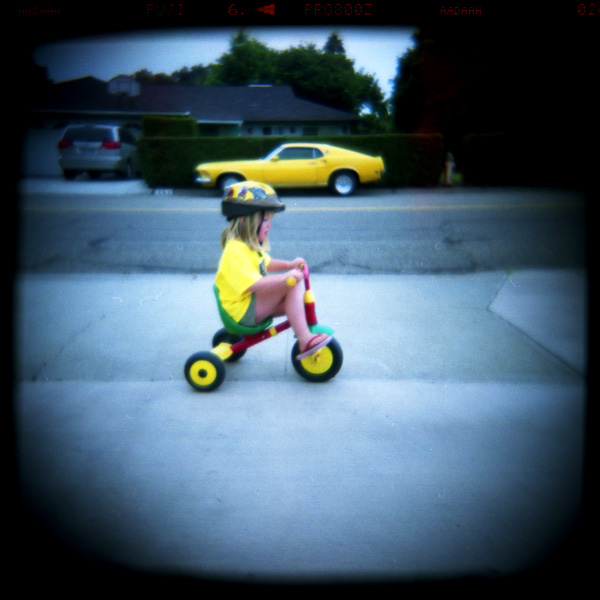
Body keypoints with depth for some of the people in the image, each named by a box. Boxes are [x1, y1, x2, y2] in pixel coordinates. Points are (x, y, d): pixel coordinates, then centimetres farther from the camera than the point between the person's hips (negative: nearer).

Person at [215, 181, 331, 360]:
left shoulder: (250, 245, 10)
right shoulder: (236, 251, -23)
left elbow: (267, 264, 24)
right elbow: (253, 284, -34)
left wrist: (289, 264, 7)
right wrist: (285, 277, -39)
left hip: (256, 303, 11)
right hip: (244, 310, -11)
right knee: (292, 284, -22)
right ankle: (305, 340, -22)